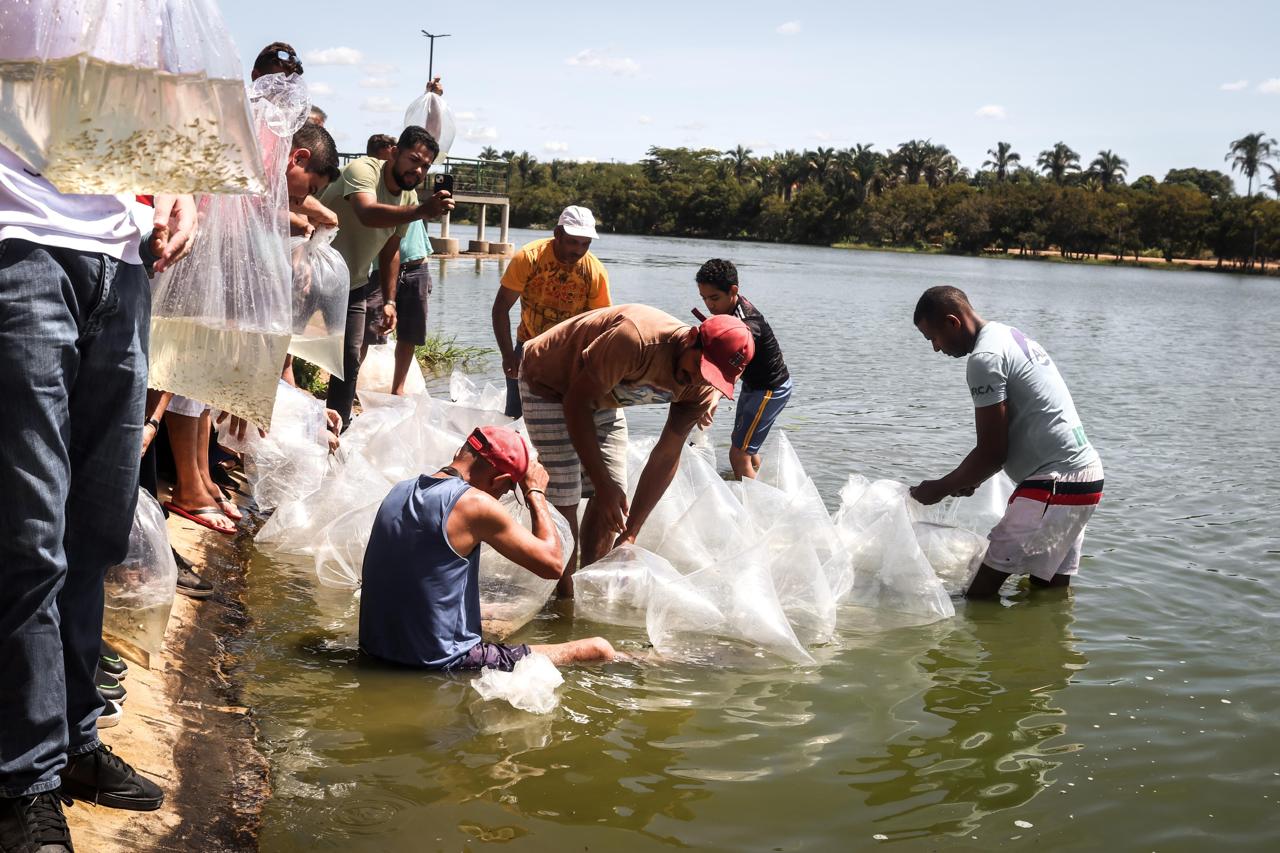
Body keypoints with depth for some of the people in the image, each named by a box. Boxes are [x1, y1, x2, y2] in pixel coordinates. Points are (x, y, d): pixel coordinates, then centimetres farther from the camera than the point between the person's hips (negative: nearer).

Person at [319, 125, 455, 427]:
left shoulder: (409, 197, 0)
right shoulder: (362, 170, -24)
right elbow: (368, 214, -46)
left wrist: (389, 301, 7)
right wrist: (422, 211, -60)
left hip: (353, 284, 7)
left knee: (349, 359, 7)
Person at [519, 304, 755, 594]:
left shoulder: (701, 388, -17)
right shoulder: (636, 340, -40)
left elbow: (666, 458, -10)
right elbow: (576, 402, -30)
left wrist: (630, 532, -12)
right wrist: (603, 483, -30)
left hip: (601, 394, 7)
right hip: (548, 382, -7)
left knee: (612, 498, 3)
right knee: (563, 497, -11)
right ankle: (565, 598, 0)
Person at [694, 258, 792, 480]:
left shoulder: (747, 324, -35)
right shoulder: (734, 307, -6)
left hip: (770, 390, -10)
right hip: (754, 384, 10)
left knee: (739, 455, -15)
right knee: (747, 448, 22)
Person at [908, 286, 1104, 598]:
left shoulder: (985, 358, -15)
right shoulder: (1013, 338, 17)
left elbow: (993, 452, -14)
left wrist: (940, 489, -1)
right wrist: (972, 477, 24)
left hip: (1054, 485, -10)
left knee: (981, 594, -9)